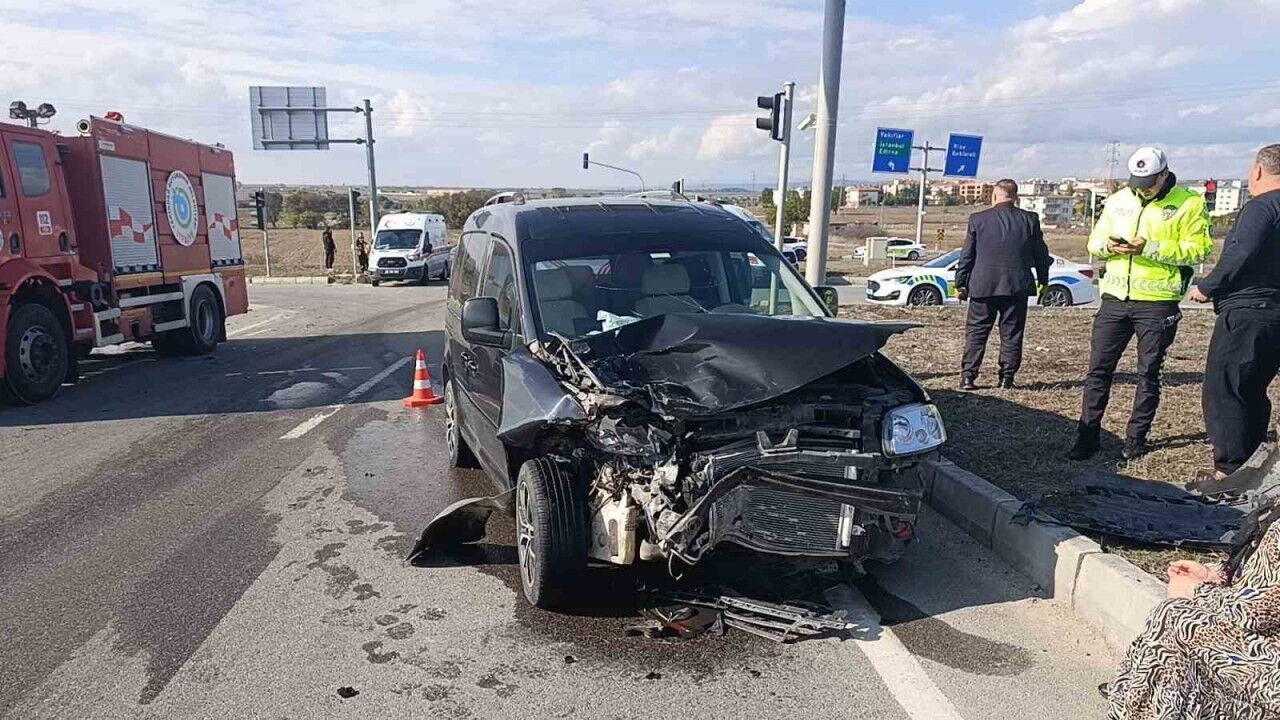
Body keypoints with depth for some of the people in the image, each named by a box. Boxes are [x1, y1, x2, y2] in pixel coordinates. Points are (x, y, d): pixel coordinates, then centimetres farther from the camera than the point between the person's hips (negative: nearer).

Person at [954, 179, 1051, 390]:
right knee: (1011, 333, 8)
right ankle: (1007, 378, 10)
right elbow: (1040, 253, 10)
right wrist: (1043, 279, 24)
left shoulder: (978, 219, -3)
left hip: (983, 285, -1)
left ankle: (968, 377, 0)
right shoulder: (1030, 220, 2)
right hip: (1017, 286, 1)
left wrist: (960, 283, 7)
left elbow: (966, 255, 0)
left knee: (976, 332, 5)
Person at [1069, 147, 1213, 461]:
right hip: (1115, 298, 3)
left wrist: (1151, 248, -20)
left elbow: (1198, 249, -10)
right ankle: (1087, 436, 10)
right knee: (1099, 369, 3)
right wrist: (1107, 245, -9)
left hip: (1158, 303, -3)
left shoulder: (1189, 203, -3)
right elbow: (1094, 243, 14)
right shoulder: (1117, 201, 9)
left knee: (1148, 373, 8)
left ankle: (1136, 438, 18)